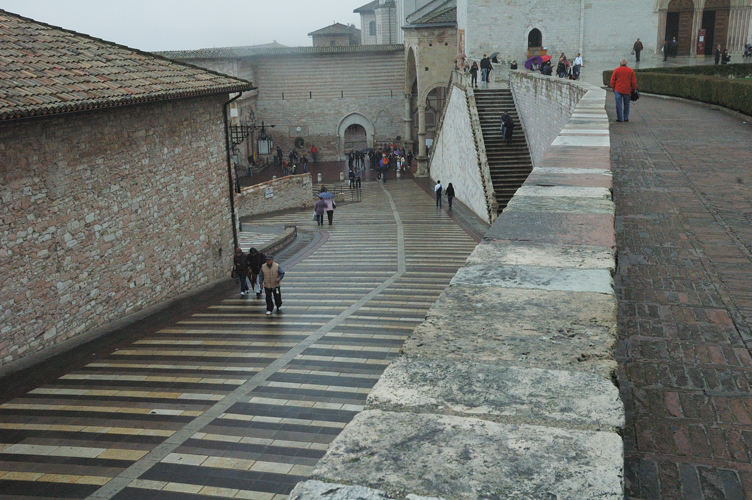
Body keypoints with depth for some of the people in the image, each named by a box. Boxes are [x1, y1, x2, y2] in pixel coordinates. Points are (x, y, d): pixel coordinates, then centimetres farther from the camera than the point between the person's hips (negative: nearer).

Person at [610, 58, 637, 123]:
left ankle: (620, 118, 0)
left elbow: (612, 81, 1)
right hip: (627, 90, 2)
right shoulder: (630, 70, 3)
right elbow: (634, 81, 4)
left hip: (618, 90, -2)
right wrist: (634, 89, 13)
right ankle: (626, 118, 15)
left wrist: (613, 88, 13)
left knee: (619, 104, 1)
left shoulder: (616, 70, -2)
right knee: (626, 104, 13)